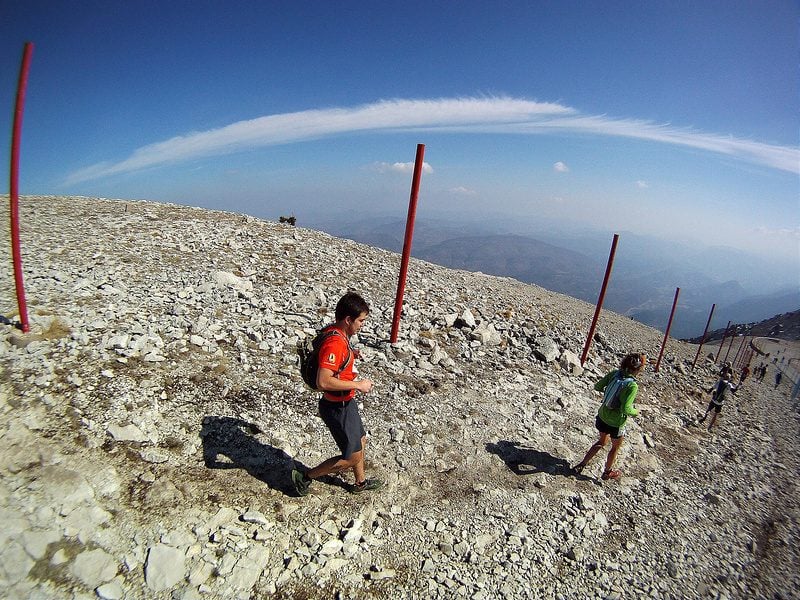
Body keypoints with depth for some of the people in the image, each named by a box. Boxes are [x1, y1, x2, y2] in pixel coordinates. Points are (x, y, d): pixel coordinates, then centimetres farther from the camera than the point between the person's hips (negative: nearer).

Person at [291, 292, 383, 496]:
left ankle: (360, 483, 47)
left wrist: (350, 354, 3)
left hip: (346, 402, 10)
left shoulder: (339, 334, 0)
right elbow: (323, 382, -37)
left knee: (360, 441, 25)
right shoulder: (335, 343, -31)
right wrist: (357, 385, -27)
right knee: (352, 457, 4)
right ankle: (305, 477, 20)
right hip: (337, 408, -10)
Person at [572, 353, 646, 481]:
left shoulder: (614, 373, -11)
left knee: (602, 441, 30)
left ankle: (582, 464, 33)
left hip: (602, 416, 6)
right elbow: (625, 409, -30)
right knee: (616, 446, 24)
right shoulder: (633, 386, -28)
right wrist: (635, 412, -10)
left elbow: (597, 386, -3)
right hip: (616, 423, -6)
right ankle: (607, 472, 44)